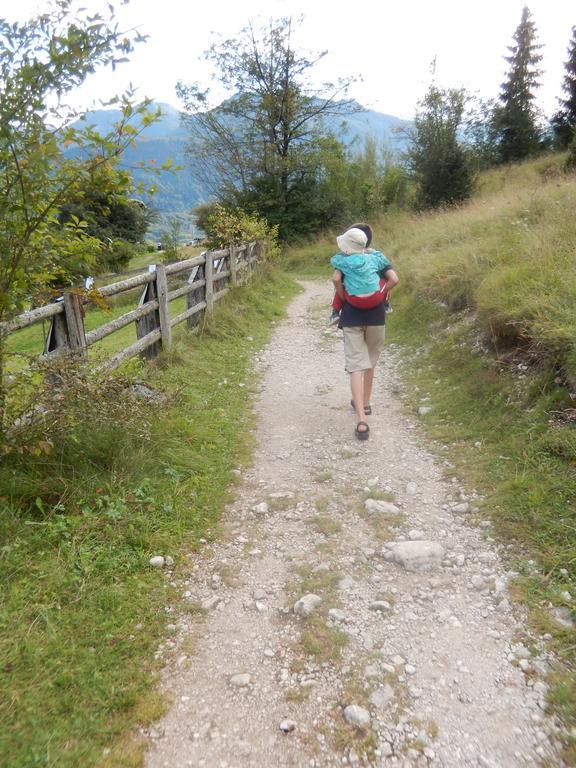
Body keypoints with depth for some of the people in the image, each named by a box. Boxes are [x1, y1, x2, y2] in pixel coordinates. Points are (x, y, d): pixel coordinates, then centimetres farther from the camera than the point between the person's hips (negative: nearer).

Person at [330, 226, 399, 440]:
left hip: (351, 316, -2)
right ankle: (365, 403, 37)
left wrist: (342, 297, -1)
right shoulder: (376, 257, 7)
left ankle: (361, 420, -17)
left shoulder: (342, 260, 2)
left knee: (356, 366, -7)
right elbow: (394, 279, -5)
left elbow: (336, 279, -16)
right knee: (370, 362, 21)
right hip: (375, 315, 3)